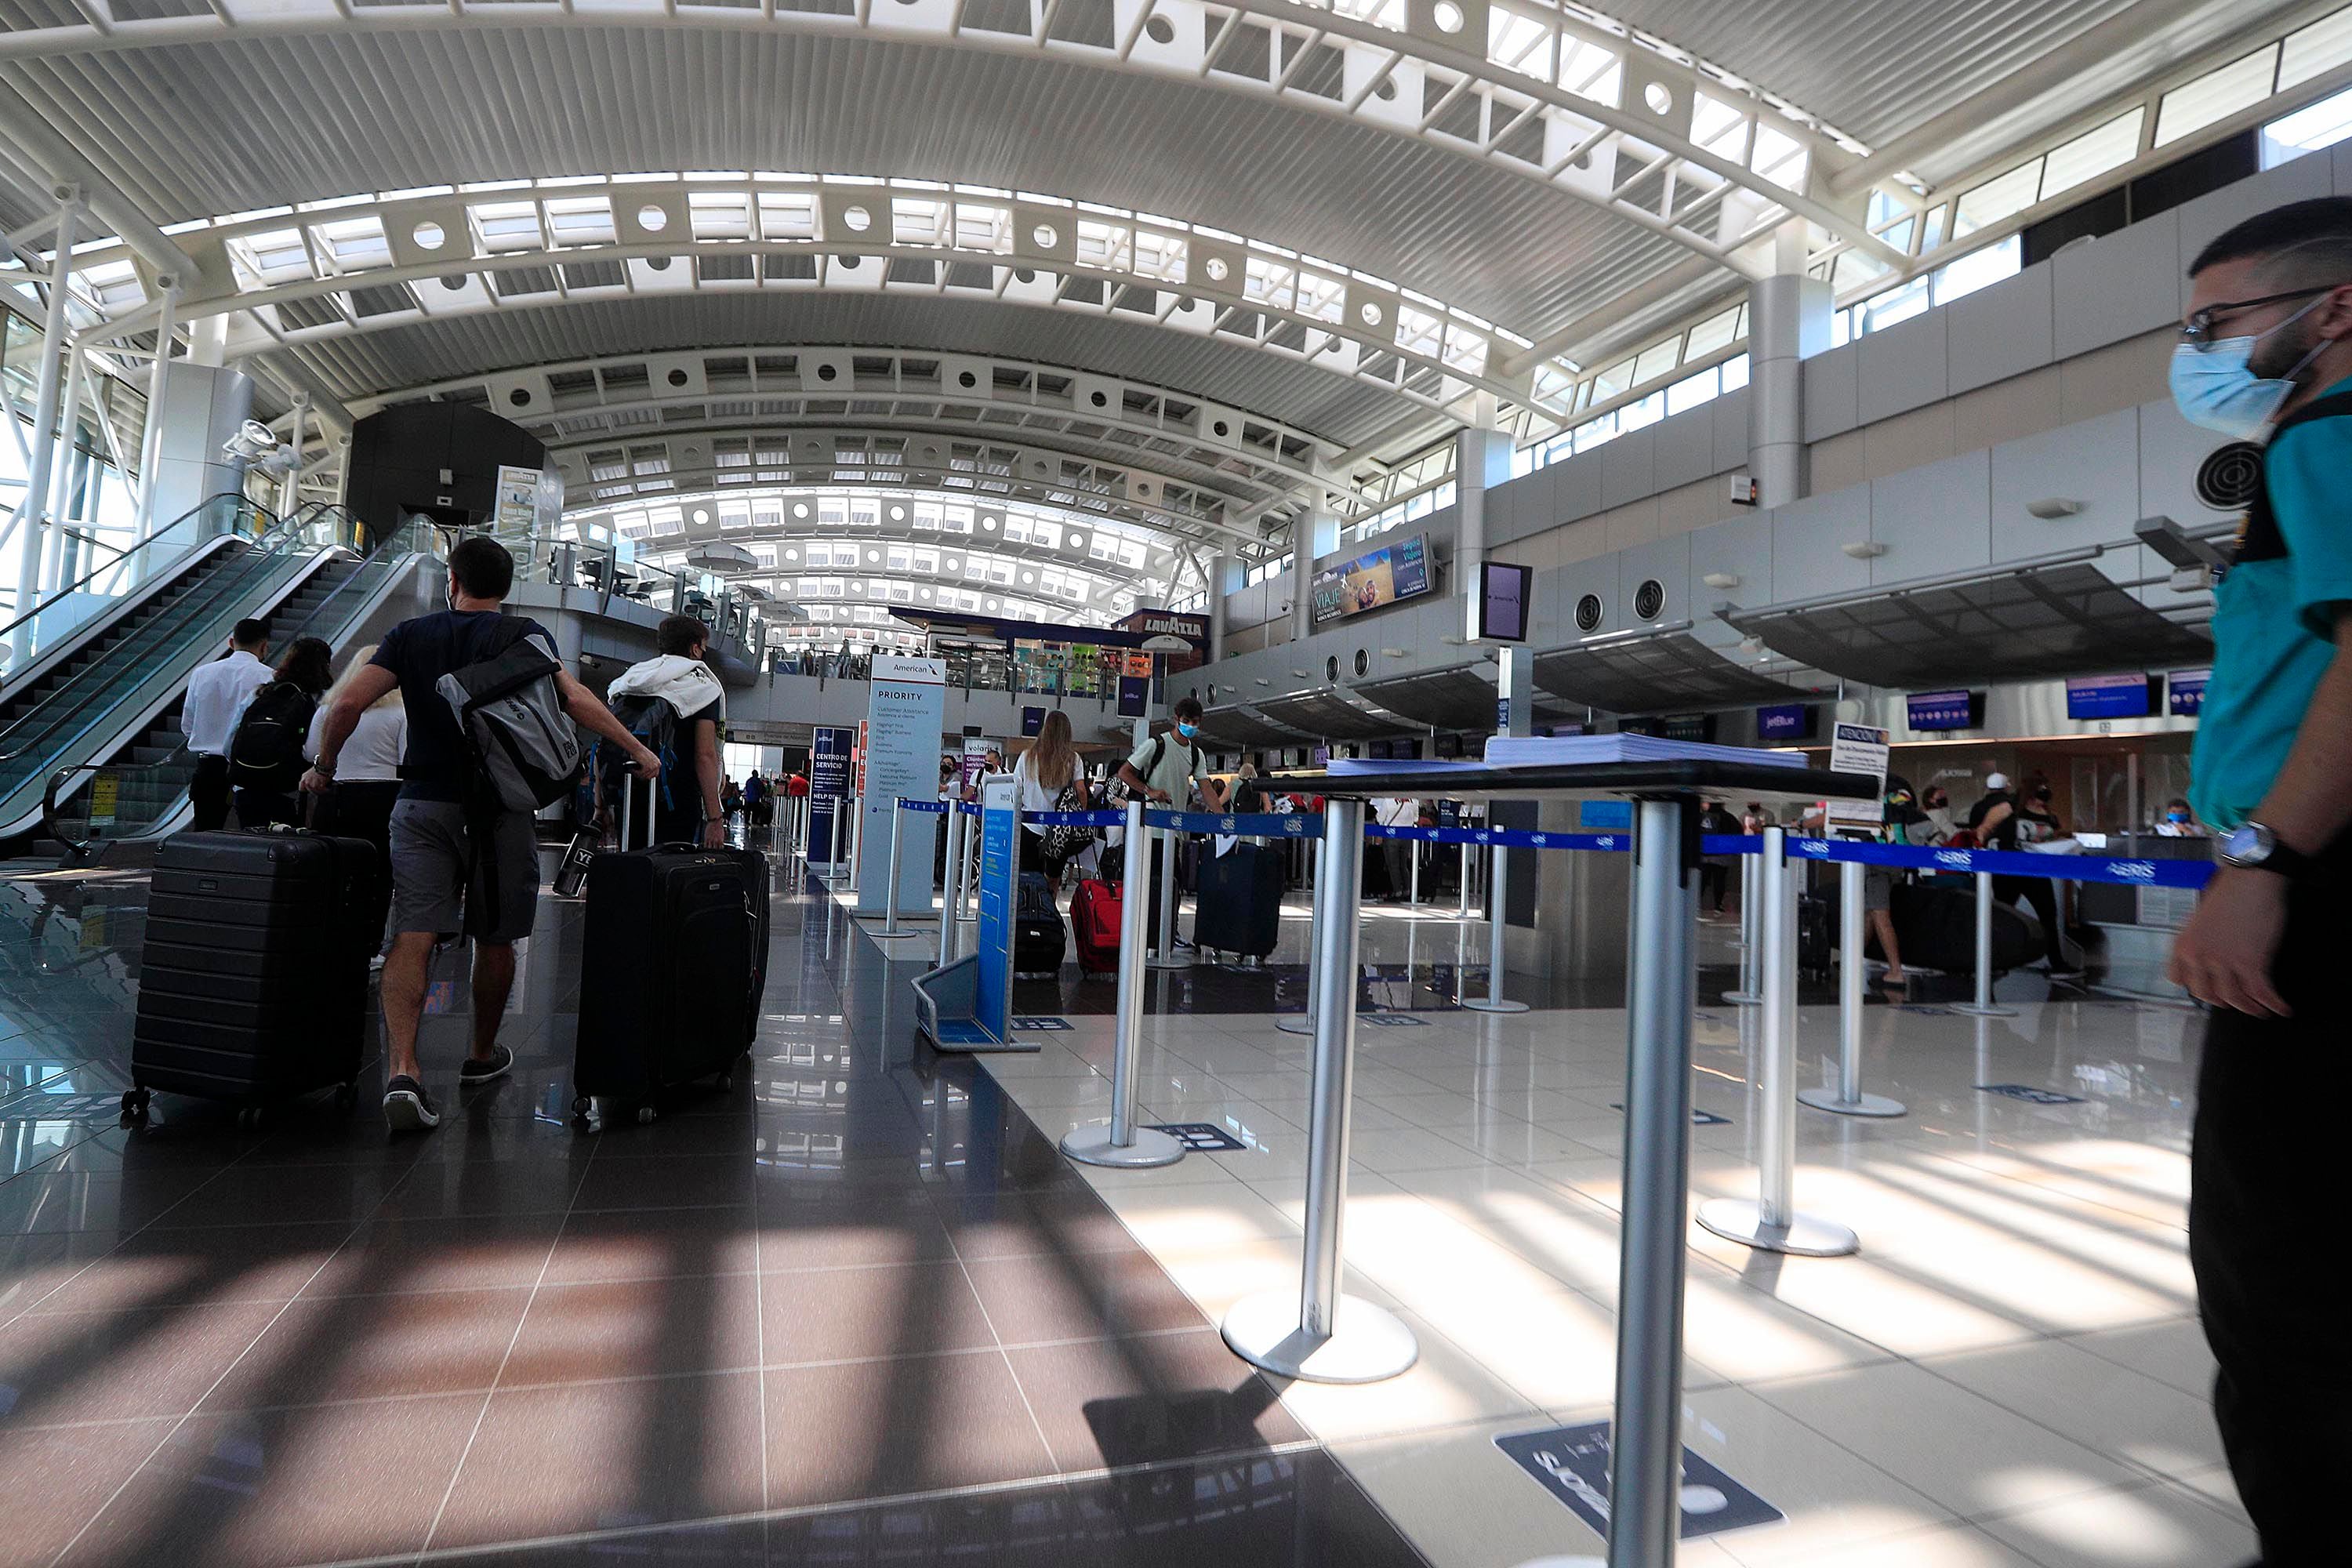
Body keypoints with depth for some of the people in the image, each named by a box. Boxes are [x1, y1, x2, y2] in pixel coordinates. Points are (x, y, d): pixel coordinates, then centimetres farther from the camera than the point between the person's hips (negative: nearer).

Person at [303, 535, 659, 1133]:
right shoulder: (524, 636, 3)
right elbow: (573, 698, -11)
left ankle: (402, 1068, -20)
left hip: (423, 804, 1)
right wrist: (636, 751, -7)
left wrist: (323, 769, 15)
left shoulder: (411, 635, 9)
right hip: (500, 809, -1)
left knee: (411, 937, -4)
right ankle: (483, 1057, 27)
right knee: (494, 939, 12)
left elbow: (348, 705, 0)